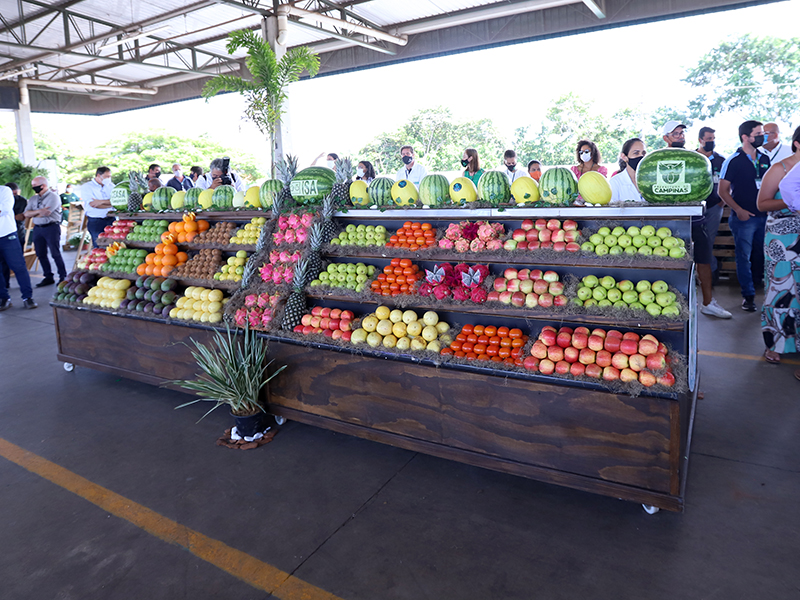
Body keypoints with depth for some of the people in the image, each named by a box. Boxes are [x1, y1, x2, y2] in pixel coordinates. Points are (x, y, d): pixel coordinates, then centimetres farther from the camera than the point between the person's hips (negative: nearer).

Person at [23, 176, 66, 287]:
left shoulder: (53, 197, -7)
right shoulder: (33, 199, 14)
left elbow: (46, 213, -17)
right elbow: (26, 214, 4)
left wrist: (33, 214, 0)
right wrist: (39, 211, -14)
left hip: (51, 227, -7)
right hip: (37, 228, 7)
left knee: (55, 254, -6)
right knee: (41, 254, 7)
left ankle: (63, 277, 3)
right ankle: (48, 277, 16)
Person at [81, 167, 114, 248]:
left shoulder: (111, 186, 14)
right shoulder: (86, 187, 2)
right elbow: (93, 204, -13)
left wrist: (101, 201, -15)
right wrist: (111, 203, -9)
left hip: (111, 219, 3)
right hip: (95, 221, -3)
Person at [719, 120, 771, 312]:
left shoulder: (764, 158, 10)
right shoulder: (733, 161, -7)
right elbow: (723, 190, -8)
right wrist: (739, 210, -15)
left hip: (764, 216, 5)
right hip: (744, 217, -5)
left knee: (761, 254, 12)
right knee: (744, 257, 1)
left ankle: (756, 284, 29)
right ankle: (749, 295, 9)